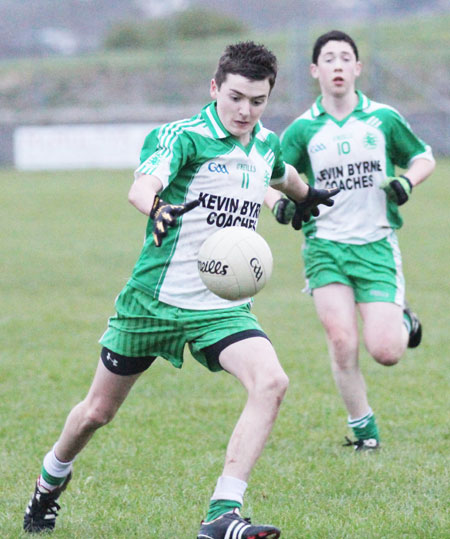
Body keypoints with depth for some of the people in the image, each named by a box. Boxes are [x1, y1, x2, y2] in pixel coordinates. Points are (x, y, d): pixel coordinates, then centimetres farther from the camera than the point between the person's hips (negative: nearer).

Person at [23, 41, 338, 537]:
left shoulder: (266, 146, 5)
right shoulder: (182, 137, -14)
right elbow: (141, 186, -35)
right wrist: (158, 208, -56)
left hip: (223, 306, 4)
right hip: (155, 297, -4)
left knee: (270, 383, -24)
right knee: (97, 411, 11)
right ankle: (51, 480, 43)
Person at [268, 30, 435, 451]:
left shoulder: (383, 119, 2)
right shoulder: (302, 129, 2)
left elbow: (423, 157, 15)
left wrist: (407, 182, -6)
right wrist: (279, 203, -20)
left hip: (377, 245, 0)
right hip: (325, 245, 0)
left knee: (384, 352, -10)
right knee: (342, 343, -14)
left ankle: (403, 321, 27)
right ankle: (362, 427, 6)